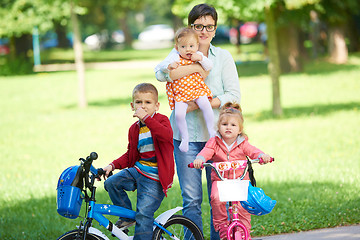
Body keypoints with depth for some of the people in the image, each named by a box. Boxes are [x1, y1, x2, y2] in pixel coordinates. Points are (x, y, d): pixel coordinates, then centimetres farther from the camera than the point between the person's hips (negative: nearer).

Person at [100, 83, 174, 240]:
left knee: (144, 214, -14)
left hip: (154, 177, -6)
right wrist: (113, 165, 4)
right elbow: (130, 155, 20)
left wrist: (146, 118, -37)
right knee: (111, 183, -9)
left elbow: (167, 135, -32)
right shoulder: (134, 129, 11)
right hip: (137, 170, 7)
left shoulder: (161, 120, -7)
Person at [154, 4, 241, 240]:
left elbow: (234, 95, 0)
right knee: (191, 200, -2)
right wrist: (196, 67, -17)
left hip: (215, 134, 1)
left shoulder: (223, 56, 9)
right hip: (186, 135, -1)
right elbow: (161, 73, -15)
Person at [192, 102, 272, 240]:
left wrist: (262, 156, -35)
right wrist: (200, 159, -39)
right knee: (216, 198, -29)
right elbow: (207, 151, -15)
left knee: (243, 205, -13)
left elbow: (252, 151, -12)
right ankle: (220, 223, -8)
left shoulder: (242, 144, 2)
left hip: (240, 179, 1)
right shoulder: (214, 142, 0)